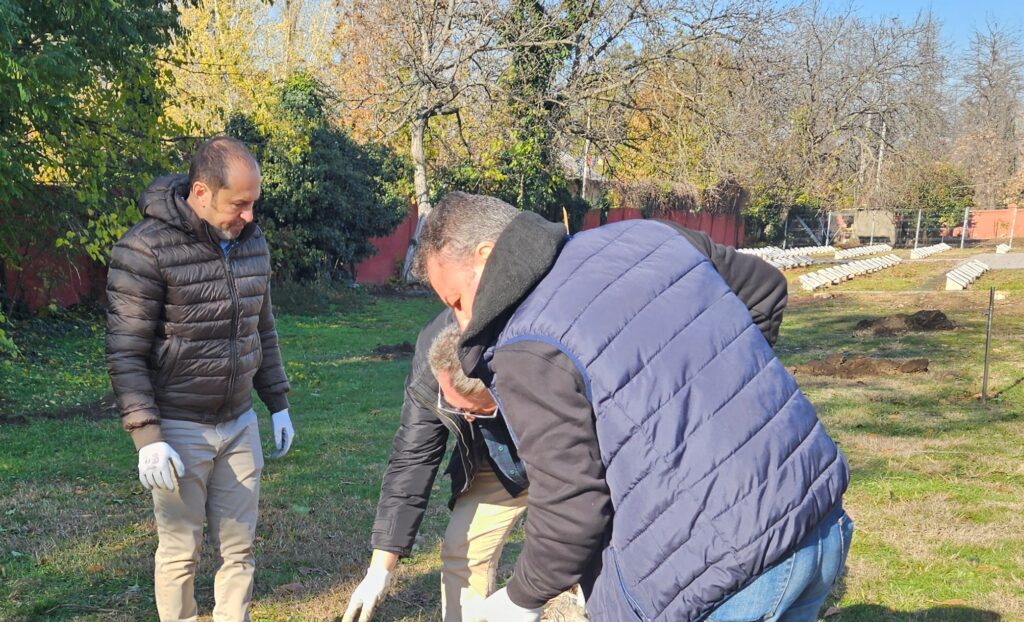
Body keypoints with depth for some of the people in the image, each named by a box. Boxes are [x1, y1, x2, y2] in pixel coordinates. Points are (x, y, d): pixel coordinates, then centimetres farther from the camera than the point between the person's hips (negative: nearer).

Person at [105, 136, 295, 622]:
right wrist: (146, 436, -18)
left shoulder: (252, 242, 4)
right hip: (178, 430, -5)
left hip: (239, 424, 6)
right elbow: (125, 354, -14)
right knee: (180, 552, 6)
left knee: (238, 547, 10)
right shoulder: (145, 249, -16)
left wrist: (278, 404, 15)